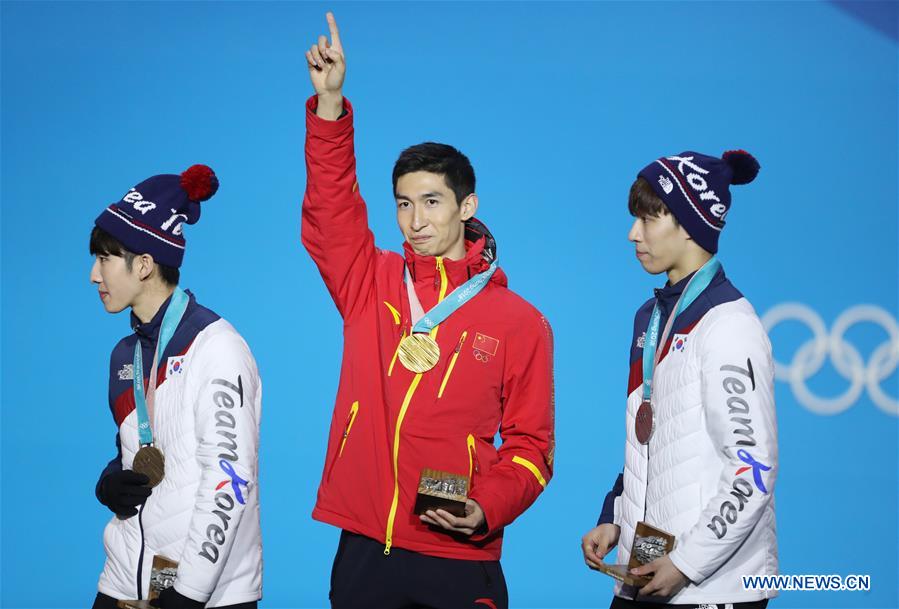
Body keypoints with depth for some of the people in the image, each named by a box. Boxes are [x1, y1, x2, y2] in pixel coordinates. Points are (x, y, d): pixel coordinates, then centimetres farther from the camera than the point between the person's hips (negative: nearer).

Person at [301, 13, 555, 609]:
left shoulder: (520, 323, 2)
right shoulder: (372, 285, 8)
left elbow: (530, 446, 3)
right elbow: (329, 212, -4)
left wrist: (486, 510, -14)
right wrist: (330, 103, -14)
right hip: (363, 553, 2)